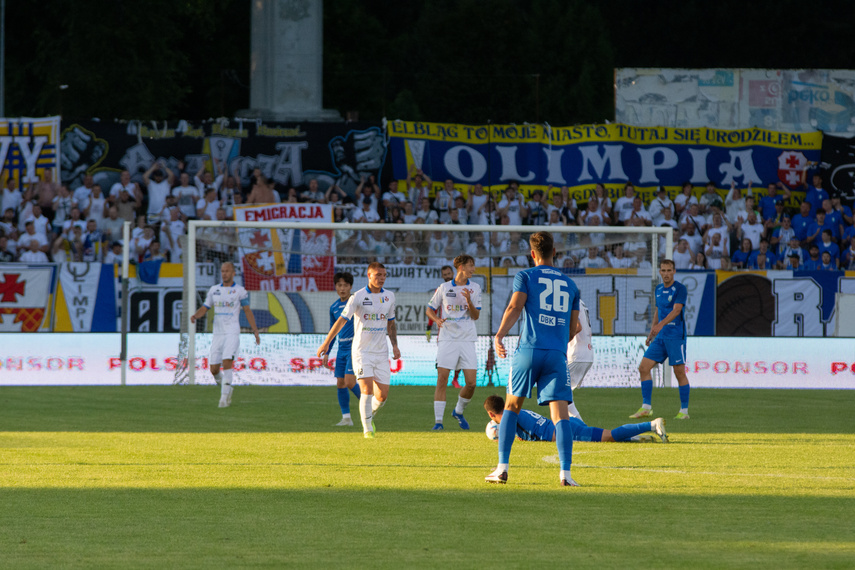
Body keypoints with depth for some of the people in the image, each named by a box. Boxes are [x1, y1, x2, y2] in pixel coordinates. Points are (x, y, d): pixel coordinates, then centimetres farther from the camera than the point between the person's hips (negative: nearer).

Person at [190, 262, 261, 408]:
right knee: (214, 369, 0)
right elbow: (205, 308, 13)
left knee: (227, 362, -21)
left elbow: (247, 311, 5)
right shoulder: (214, 290, 12)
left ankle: (224, 396, -17)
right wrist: (195, 316, -9)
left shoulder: (240, 291, 2)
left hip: (232, 333, -4)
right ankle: (226, 389, 26)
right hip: (218, 334, 4)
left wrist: (255, 330, 0)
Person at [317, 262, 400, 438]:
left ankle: (369, 415, 31)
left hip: (381, 352, 4)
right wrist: (326, 343, -11)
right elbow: (341, 320, -8)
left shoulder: (389, 296, 7)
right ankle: (367, 429, -10)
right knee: (367, 389, -18)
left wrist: (395, 345, 9)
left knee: (382, 395, 1)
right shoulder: (358, 297, -9)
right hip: (362, 351, -4)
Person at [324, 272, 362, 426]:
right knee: (340, 383, 2)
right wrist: (327, 352, 19)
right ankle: (346, 418, 8)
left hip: (354, 347, -7)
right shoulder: (334, 307, 12)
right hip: (342, 349, 7)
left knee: (349, 382, -15)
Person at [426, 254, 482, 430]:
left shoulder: (475, 288, 7)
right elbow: (430, 309, 12)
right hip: (447, 339, -2)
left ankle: (459, 411, 22)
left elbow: (476, 316, 5)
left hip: (467, 340, 2)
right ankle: (438, 420, -4)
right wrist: (437, 319, -8)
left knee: (471, 383, -4)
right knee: (442, 380, -9)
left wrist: (469, 301, -13)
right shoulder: (444, 288, 3)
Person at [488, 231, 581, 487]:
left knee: (512, 407, 13)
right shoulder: (570, 284, 19)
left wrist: (499, 335, -14)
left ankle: (502, 468, 7)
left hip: (529, 350, -2)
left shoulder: (526, 276, 8)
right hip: (557, 355, 2)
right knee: (560, 414, -4)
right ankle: (565, 473, -18)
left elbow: (515, 307, -8)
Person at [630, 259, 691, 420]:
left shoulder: (680, 289, -9)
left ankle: (684, 411, 5)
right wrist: (651, 332, 23)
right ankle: (646, 408, 2)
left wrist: (661, 324, -34)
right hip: (660, 336, 7)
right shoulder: (658, 289, 13)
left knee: (680, 373, -4)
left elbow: (676, 310, -22)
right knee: (644, 368, -1)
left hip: (675, 336, -7)